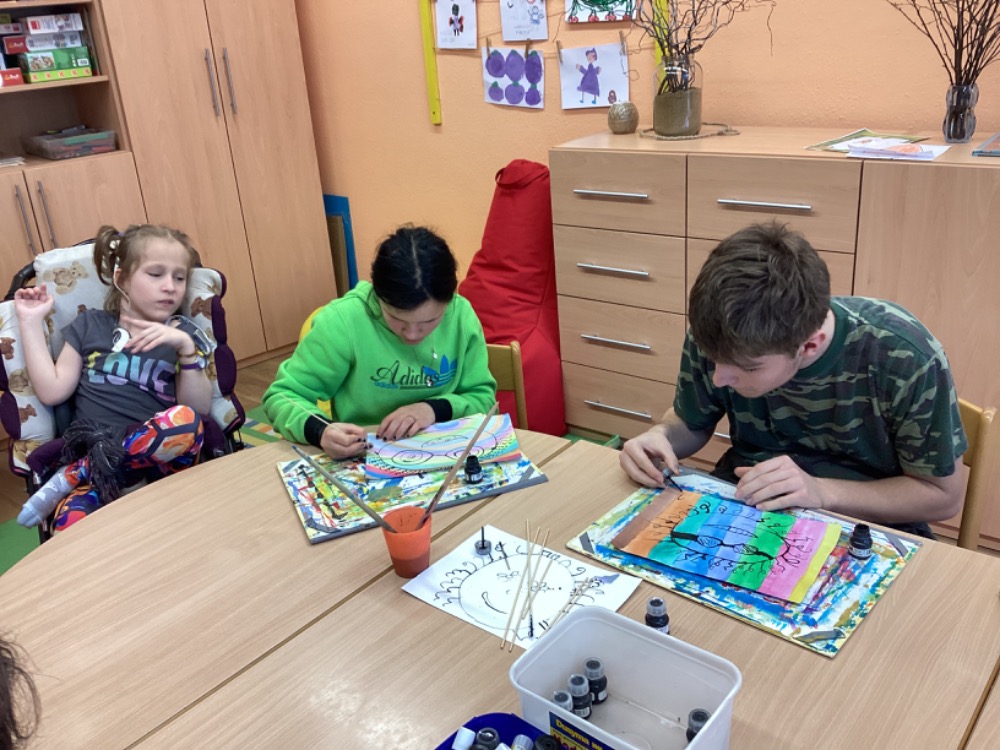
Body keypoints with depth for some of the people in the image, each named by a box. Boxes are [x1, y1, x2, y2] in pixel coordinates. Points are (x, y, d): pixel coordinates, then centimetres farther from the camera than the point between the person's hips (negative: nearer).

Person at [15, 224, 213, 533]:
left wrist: (185, 348, -14)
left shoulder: (181, 334, 12)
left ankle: (72, 476, -17)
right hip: (90, 449, -2)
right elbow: (52, 391, 8)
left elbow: (199, 409, 0)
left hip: (155, 453, 2)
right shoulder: (90, 325, 16)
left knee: (185, 421, -37)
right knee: (70, 532, -37)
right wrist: (32, 322, 10)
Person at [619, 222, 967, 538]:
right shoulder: (719, 335, -16)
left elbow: (944, 495, -12)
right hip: (742, 506, 2)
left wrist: (821, 491, -26)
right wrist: (661, 437, -20)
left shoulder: (904, 357, -24)